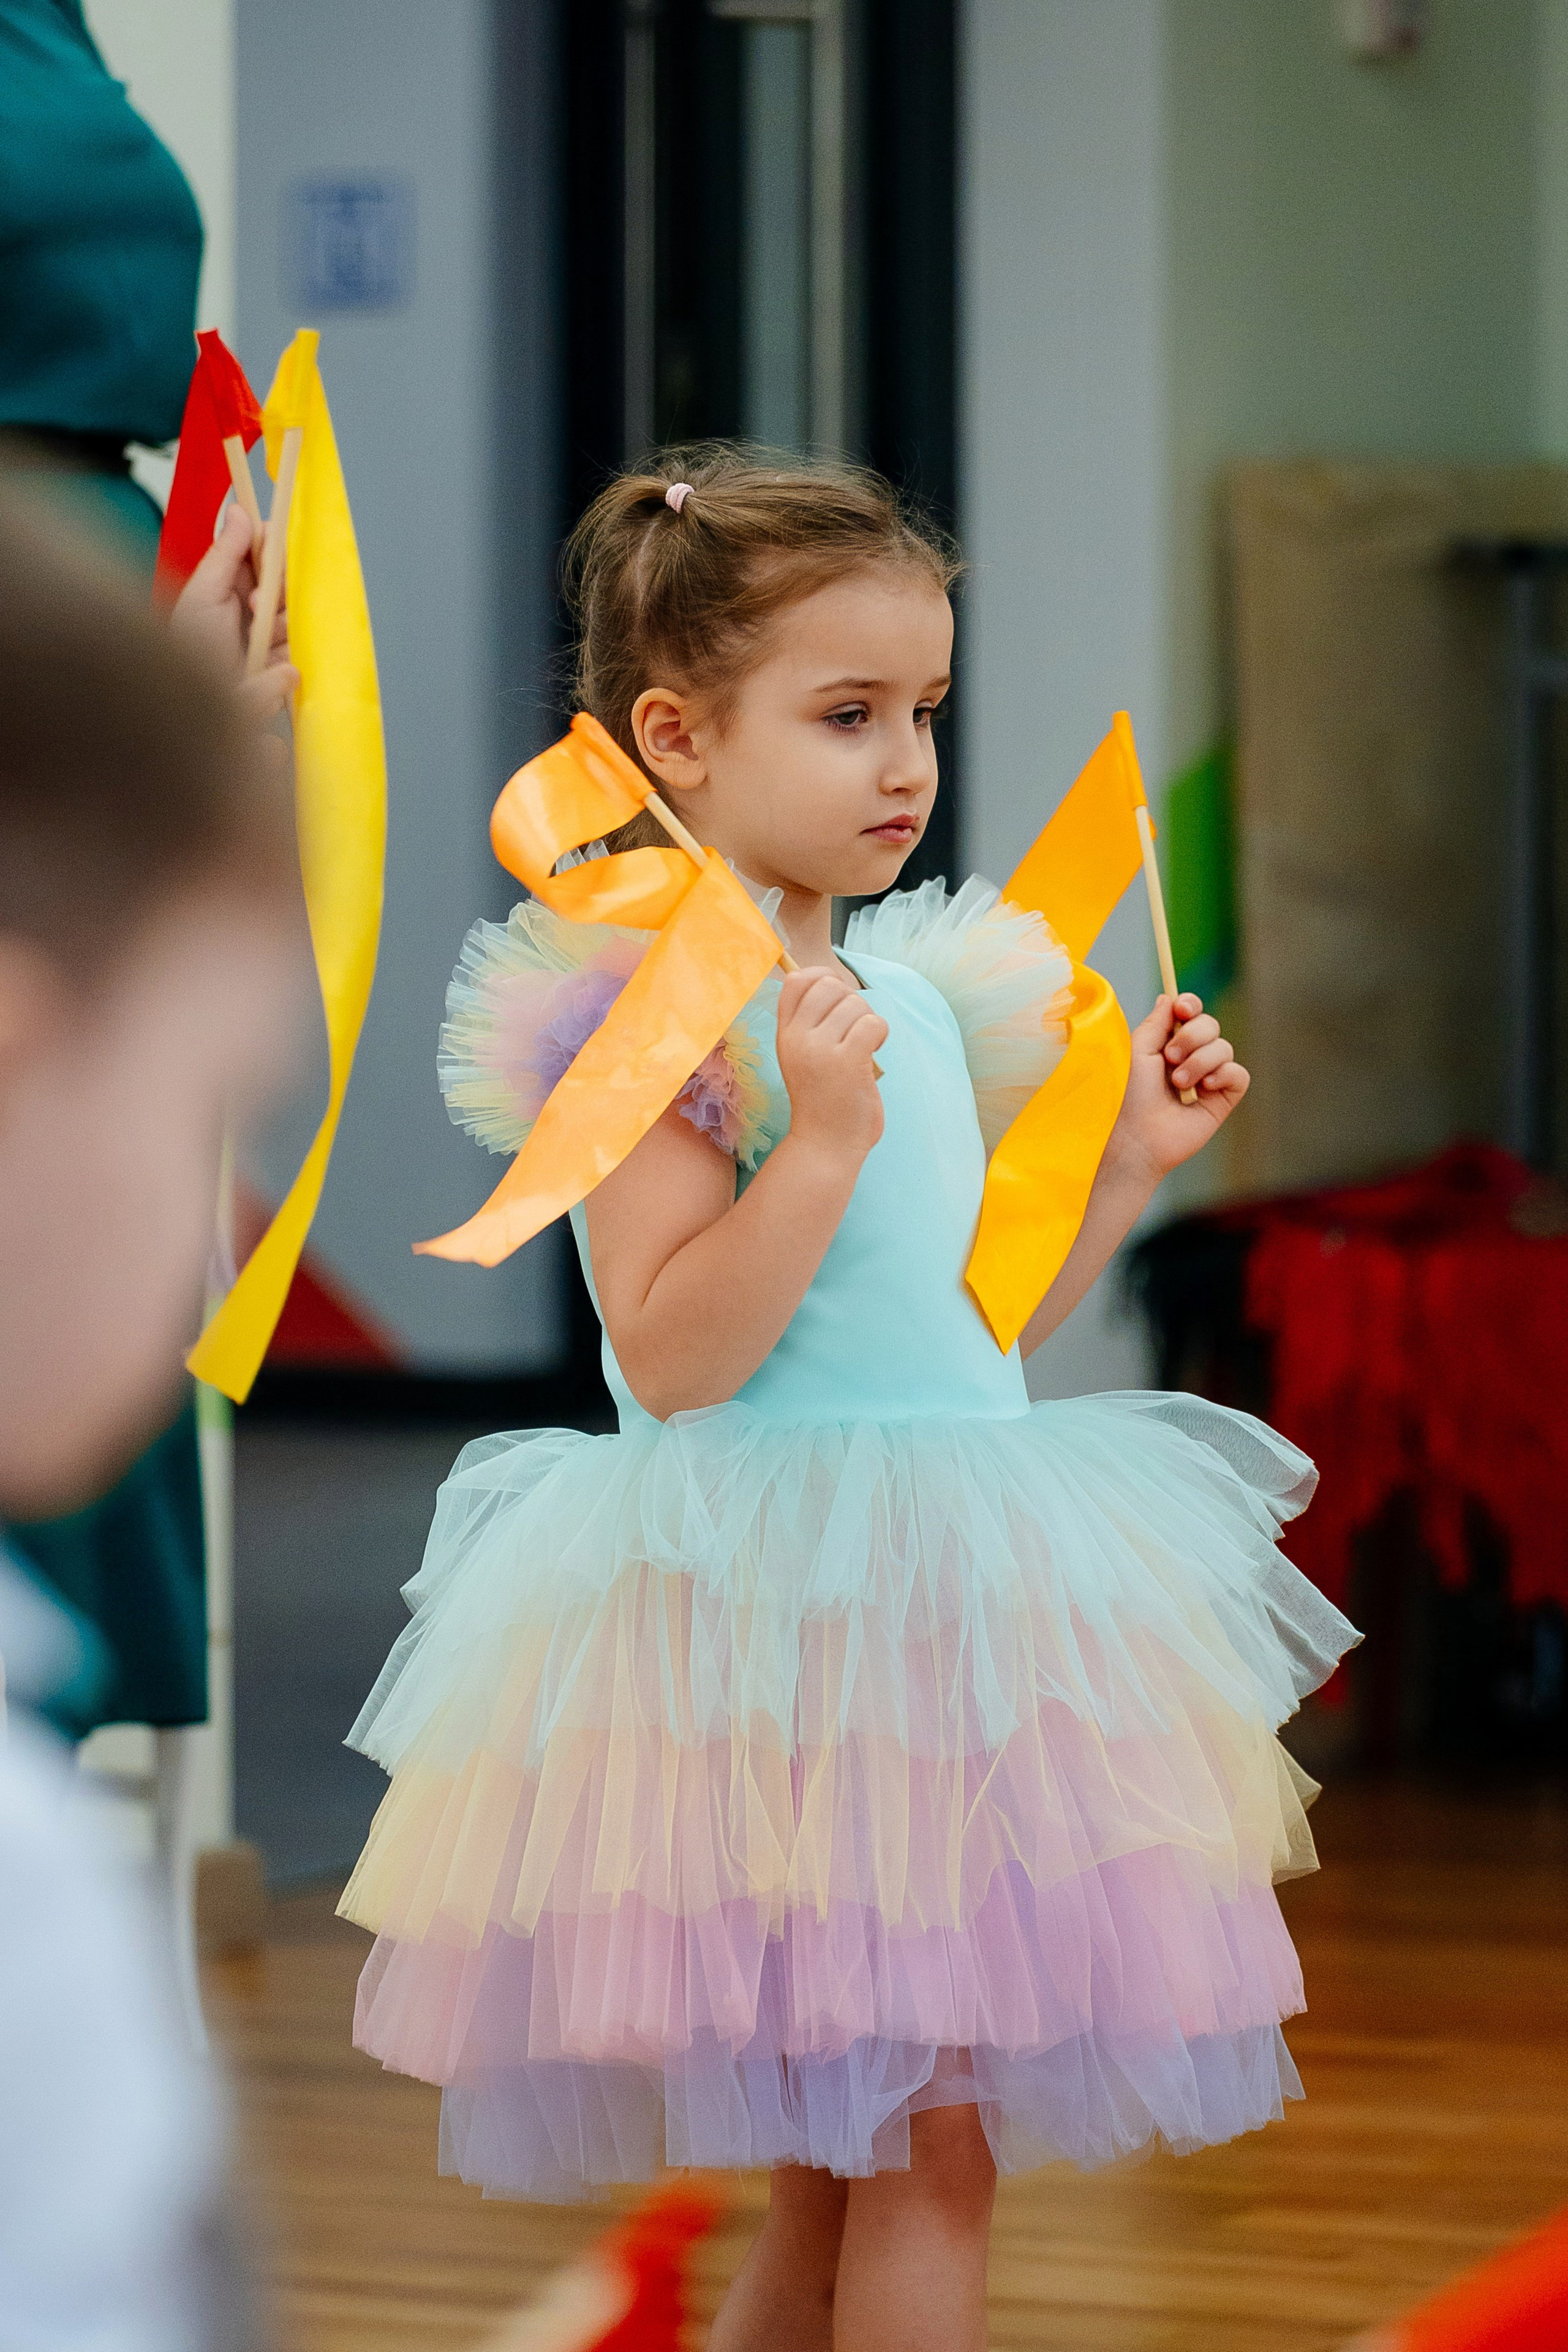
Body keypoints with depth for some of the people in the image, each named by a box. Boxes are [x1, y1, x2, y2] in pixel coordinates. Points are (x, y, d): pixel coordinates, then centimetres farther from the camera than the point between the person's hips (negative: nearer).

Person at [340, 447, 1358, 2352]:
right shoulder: (647, 1006, -12)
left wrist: (1131, 1154, 13)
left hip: (955, 1590, 8)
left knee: (849, 2158, 12)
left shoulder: (921, 983, 12)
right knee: (926, 2140, -8)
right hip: (772, 1603, -8)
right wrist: (820, 1138, -26)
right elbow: (672, 1357, -20)